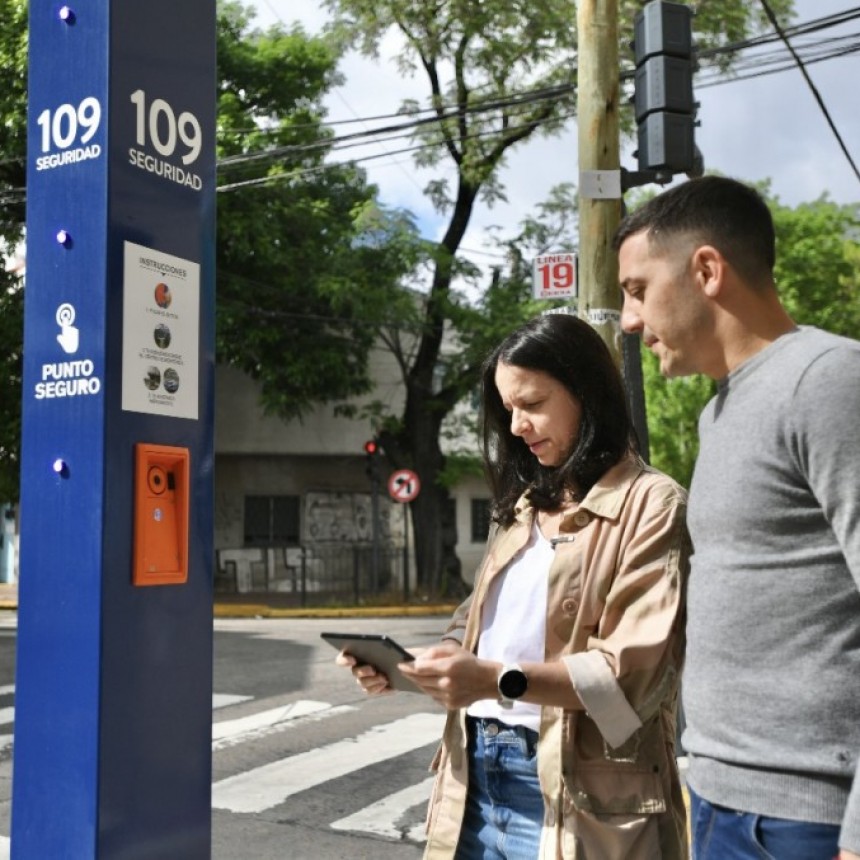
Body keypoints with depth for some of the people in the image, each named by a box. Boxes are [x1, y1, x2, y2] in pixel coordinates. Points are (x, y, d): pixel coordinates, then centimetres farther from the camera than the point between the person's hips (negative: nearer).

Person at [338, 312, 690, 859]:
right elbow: (483, 625, 14)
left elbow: (635, 672, -16)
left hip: (573, 797, -6)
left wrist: (503, 680, -26)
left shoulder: (651, 505, -7)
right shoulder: (524, 504, 16)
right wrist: (408, 665, -3)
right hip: (476, 778, 6)